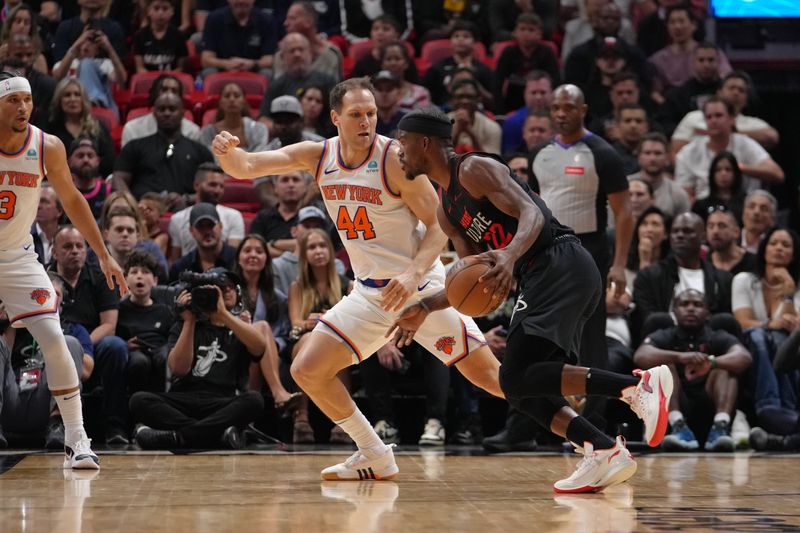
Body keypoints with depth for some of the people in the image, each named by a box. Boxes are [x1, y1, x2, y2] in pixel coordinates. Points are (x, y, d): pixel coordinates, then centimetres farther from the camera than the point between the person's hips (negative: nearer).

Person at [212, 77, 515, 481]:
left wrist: (414, 273, -31)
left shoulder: (394, 158, -17)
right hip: (370, 293, 5)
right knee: (307, 372, -1)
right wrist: (227, 151, -28)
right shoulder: (317, 156, -2)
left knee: (488, 375, -10)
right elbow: (245, 168, -4)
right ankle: (375, 458, 12)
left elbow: (438, 226, -14)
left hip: (419, 286, -5)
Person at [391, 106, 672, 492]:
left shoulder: (475, 170, -6)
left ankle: (640, 386, -25)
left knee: (518, 377, -20)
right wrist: (424, 308, 14)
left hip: (562, 266, -10)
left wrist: (509, 256, -37)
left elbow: (531, 213, -19)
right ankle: (604, 453, -3)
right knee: (521, 387, 5)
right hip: (538, 279, 10)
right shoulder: (446, 209, 22)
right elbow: (475, 276, 24)